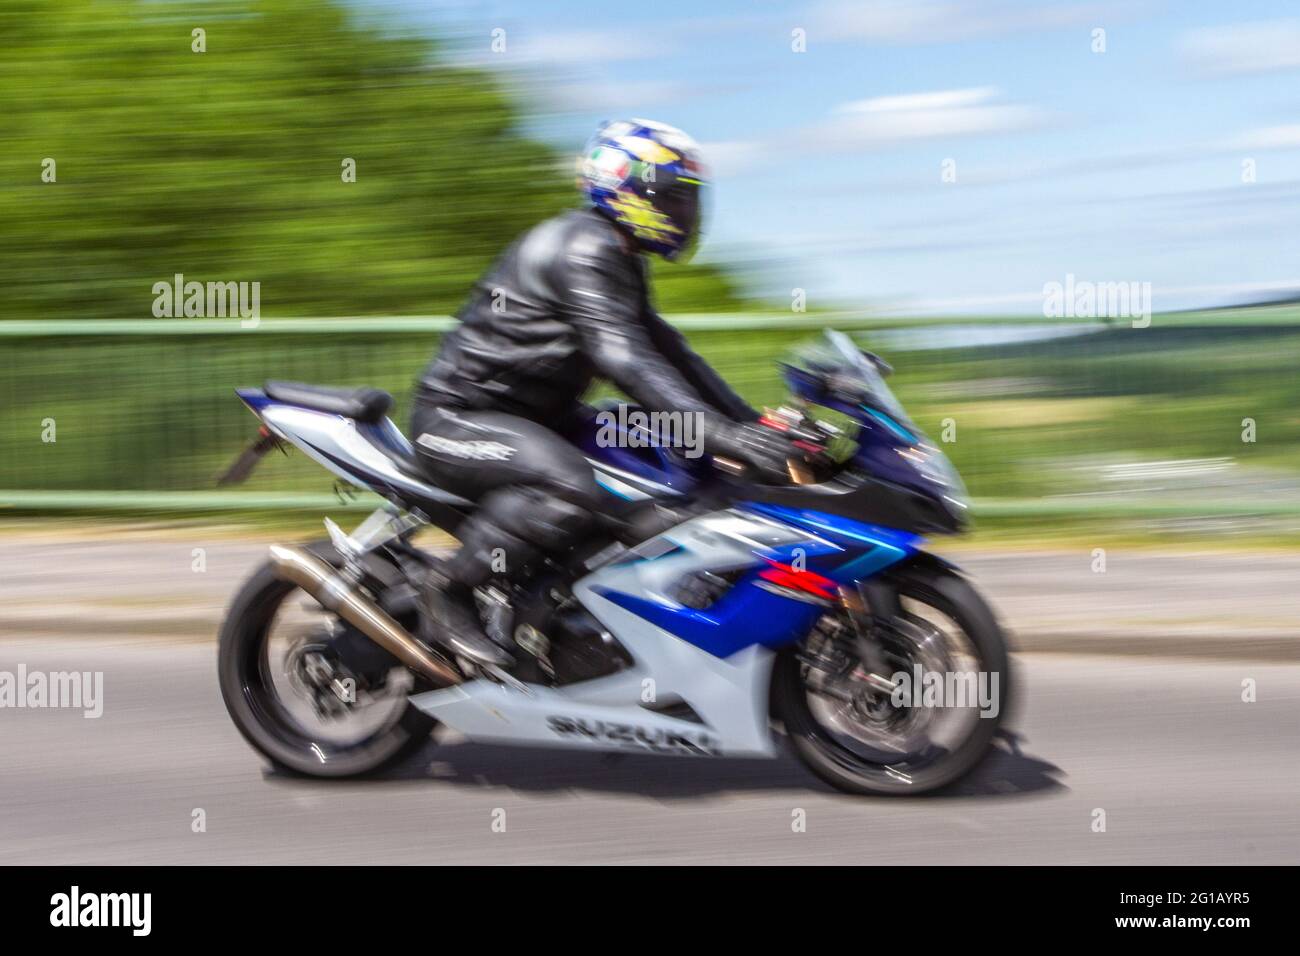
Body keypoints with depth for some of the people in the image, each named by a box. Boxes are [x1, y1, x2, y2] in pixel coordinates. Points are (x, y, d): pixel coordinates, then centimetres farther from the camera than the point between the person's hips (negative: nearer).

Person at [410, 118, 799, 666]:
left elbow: (667, 351, 16)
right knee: (569, 488, -36)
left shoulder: (618, 261, 14)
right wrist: (727, 437, -38)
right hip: (457, 417, -11)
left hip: (522, 415, 11)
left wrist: (755, 425, 7)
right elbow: (625, 361, -31)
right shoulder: (583, 251, -19)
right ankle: (451, 590, -18)